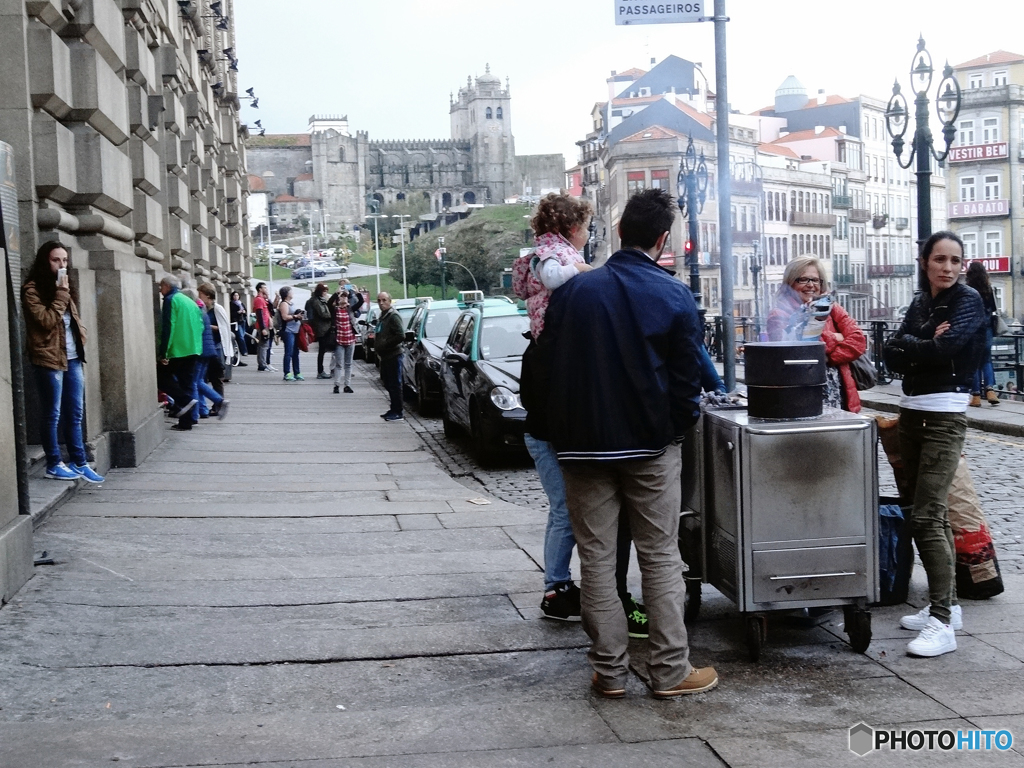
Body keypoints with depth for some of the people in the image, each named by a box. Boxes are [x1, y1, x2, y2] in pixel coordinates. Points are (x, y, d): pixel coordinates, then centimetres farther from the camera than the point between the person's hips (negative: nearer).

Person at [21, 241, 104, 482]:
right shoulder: (32, 289, -7)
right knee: (52, 415, 0)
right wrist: (60, 295, -16)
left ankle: (79, 462, 15)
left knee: (75, 414, 9)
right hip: (49, 359, -7)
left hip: (72, 358, 7)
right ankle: (54, 464, 8)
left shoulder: (65, 287, 16)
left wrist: (81, 337, 8)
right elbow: (46, 320, -18)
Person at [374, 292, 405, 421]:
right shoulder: (383, 316, 17)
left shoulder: (393, 316, -13)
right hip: (385, 356, 10)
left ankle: (398, 413, -4)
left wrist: (384, 345, -17)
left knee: (395, 385, -7)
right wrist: (378, 349, 13)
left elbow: (400, 336, -22)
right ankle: (394, 409, 21)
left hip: (393, 356, -10)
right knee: (389, 384, 13)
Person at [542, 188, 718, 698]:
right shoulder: (674, 297, -6)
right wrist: (682, 422, 15)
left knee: (596, 557, 7)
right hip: (651, 445, -1)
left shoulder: (573, 291, 0)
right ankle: (669, 670, 9)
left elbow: (550, 371, 6)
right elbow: (687, 377, -3)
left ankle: (609, 670, 10)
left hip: (583, 445, 2)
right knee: (660, 558, 6)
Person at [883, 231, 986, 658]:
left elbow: (946, 349, -22)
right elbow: (891, 354, 4)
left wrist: (908, 347, -5)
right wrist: (924, 346, -13)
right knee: (932, 513, 13)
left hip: (944, 416, -7)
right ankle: (946, 605, 23)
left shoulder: (968, 300, -7)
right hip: (911, 412, 7)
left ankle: (942, 624, -14)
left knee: (927, 517, -15)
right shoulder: (920, 303, 13)